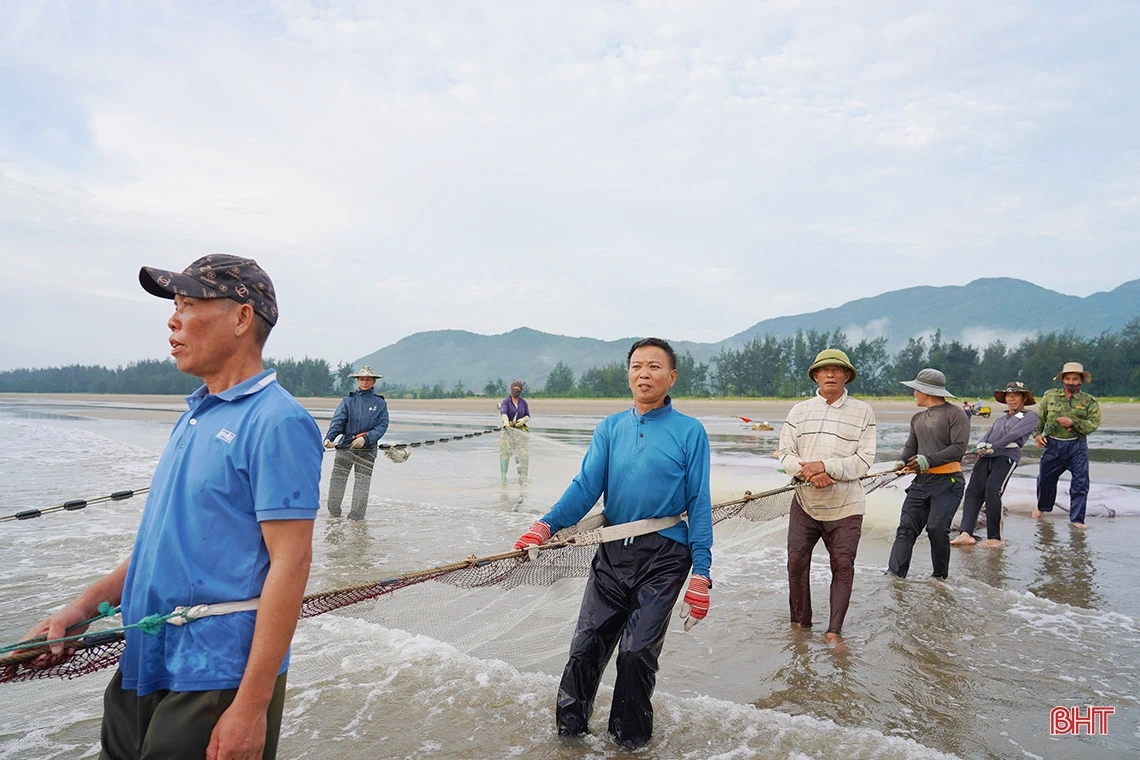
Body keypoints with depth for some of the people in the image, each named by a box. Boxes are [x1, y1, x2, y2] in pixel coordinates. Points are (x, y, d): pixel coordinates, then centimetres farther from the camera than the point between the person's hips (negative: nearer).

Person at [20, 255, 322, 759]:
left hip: (216, 681, -8)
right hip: (143, 668, 8)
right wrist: (84, 607, 8)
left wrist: (252, 705, -22)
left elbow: (290, 563, -22)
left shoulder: (277, 422, -18)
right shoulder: (194, 416, 10)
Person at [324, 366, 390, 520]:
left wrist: (365, 439, -18)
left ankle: (356, 519, 4)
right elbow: (337, 420, -4)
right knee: (336, 481, 0)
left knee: (362, 484, -2)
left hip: (367, 449, -1)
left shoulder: (380, 403, 7)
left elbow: (382, 426, -2)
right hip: (344, 446, 1)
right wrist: (329, 438, -22)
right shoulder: (348, 400, 8)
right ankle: (334, 515, 10)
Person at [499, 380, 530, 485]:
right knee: (505, 451, -17)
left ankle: (522, 479, 3)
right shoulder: (505, 401, -3)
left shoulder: (524, 402, 10)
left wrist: (524, 419, -12)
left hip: (521, 430, 3)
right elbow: (503, 413, -20)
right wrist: (506, 422, -41)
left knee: (523, 454, -3)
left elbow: (528, 416, 12)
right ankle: (503, 476, -15)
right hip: (508, 430, -3)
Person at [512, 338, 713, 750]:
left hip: (664, 557, -3)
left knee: (637, 651, 0)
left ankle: (631, 738, 26)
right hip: (612, 553, 3)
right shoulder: (609, 429, 5)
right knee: (586, 644, 8)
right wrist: (546, 525, -19)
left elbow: (699, 504, -4)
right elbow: (586, 488, -3)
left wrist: (700, 575, -7)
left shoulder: (689, 431, -4)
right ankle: (569, 727, 30)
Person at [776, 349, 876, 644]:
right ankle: (800, 622, 20)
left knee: (842, 566, 2)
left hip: (846, 506, -2)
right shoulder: (799, 410, 6)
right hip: (805, 501, 2)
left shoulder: (863, 411, 0)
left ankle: (834, 630, 16)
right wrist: (807, 472, -18)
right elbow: (785, 453, 2)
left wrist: (825, 466, -19)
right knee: (796, 561, 2)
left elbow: (864, 460, -6)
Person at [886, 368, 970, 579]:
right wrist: (903, 462, -4)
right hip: (921, 482, 7)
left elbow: (959, 448, -14)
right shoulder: (917, 419, 19)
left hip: (947, 482, -7)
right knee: (906, 526, -3)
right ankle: (895, 573, -6)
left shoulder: (955, 414, -5)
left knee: (936, 527, -14)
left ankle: (940, 576, 6)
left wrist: (928, 460, -21)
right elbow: (911, 446, 18)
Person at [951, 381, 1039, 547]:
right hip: (986, 457, 6)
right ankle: (966, 533, -21)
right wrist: (981, 445, -5)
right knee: (973, 490, -13)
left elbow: (1015, 433, -3)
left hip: (1007, 455, -6)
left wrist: (993, 446, -14)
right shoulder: (1000, 420, 34)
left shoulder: (1030, 416, 14)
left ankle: (994, 538, -17)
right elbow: (987, 434, 18)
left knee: (992, 489, -24)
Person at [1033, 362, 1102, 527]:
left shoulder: (1089, 401, 1)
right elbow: (1039, 417, 9)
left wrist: (1073, 422, -19)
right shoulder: (1050, 395, 4)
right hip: (1053, 444, 1)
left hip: (1077, 446, -1)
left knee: (1080, 482, -5)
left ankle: (1077, 518, 4)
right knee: (1045, 478, 13)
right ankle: (1042, 507, 37)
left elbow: (1094, 423, -7)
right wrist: (1037, 434, -3)